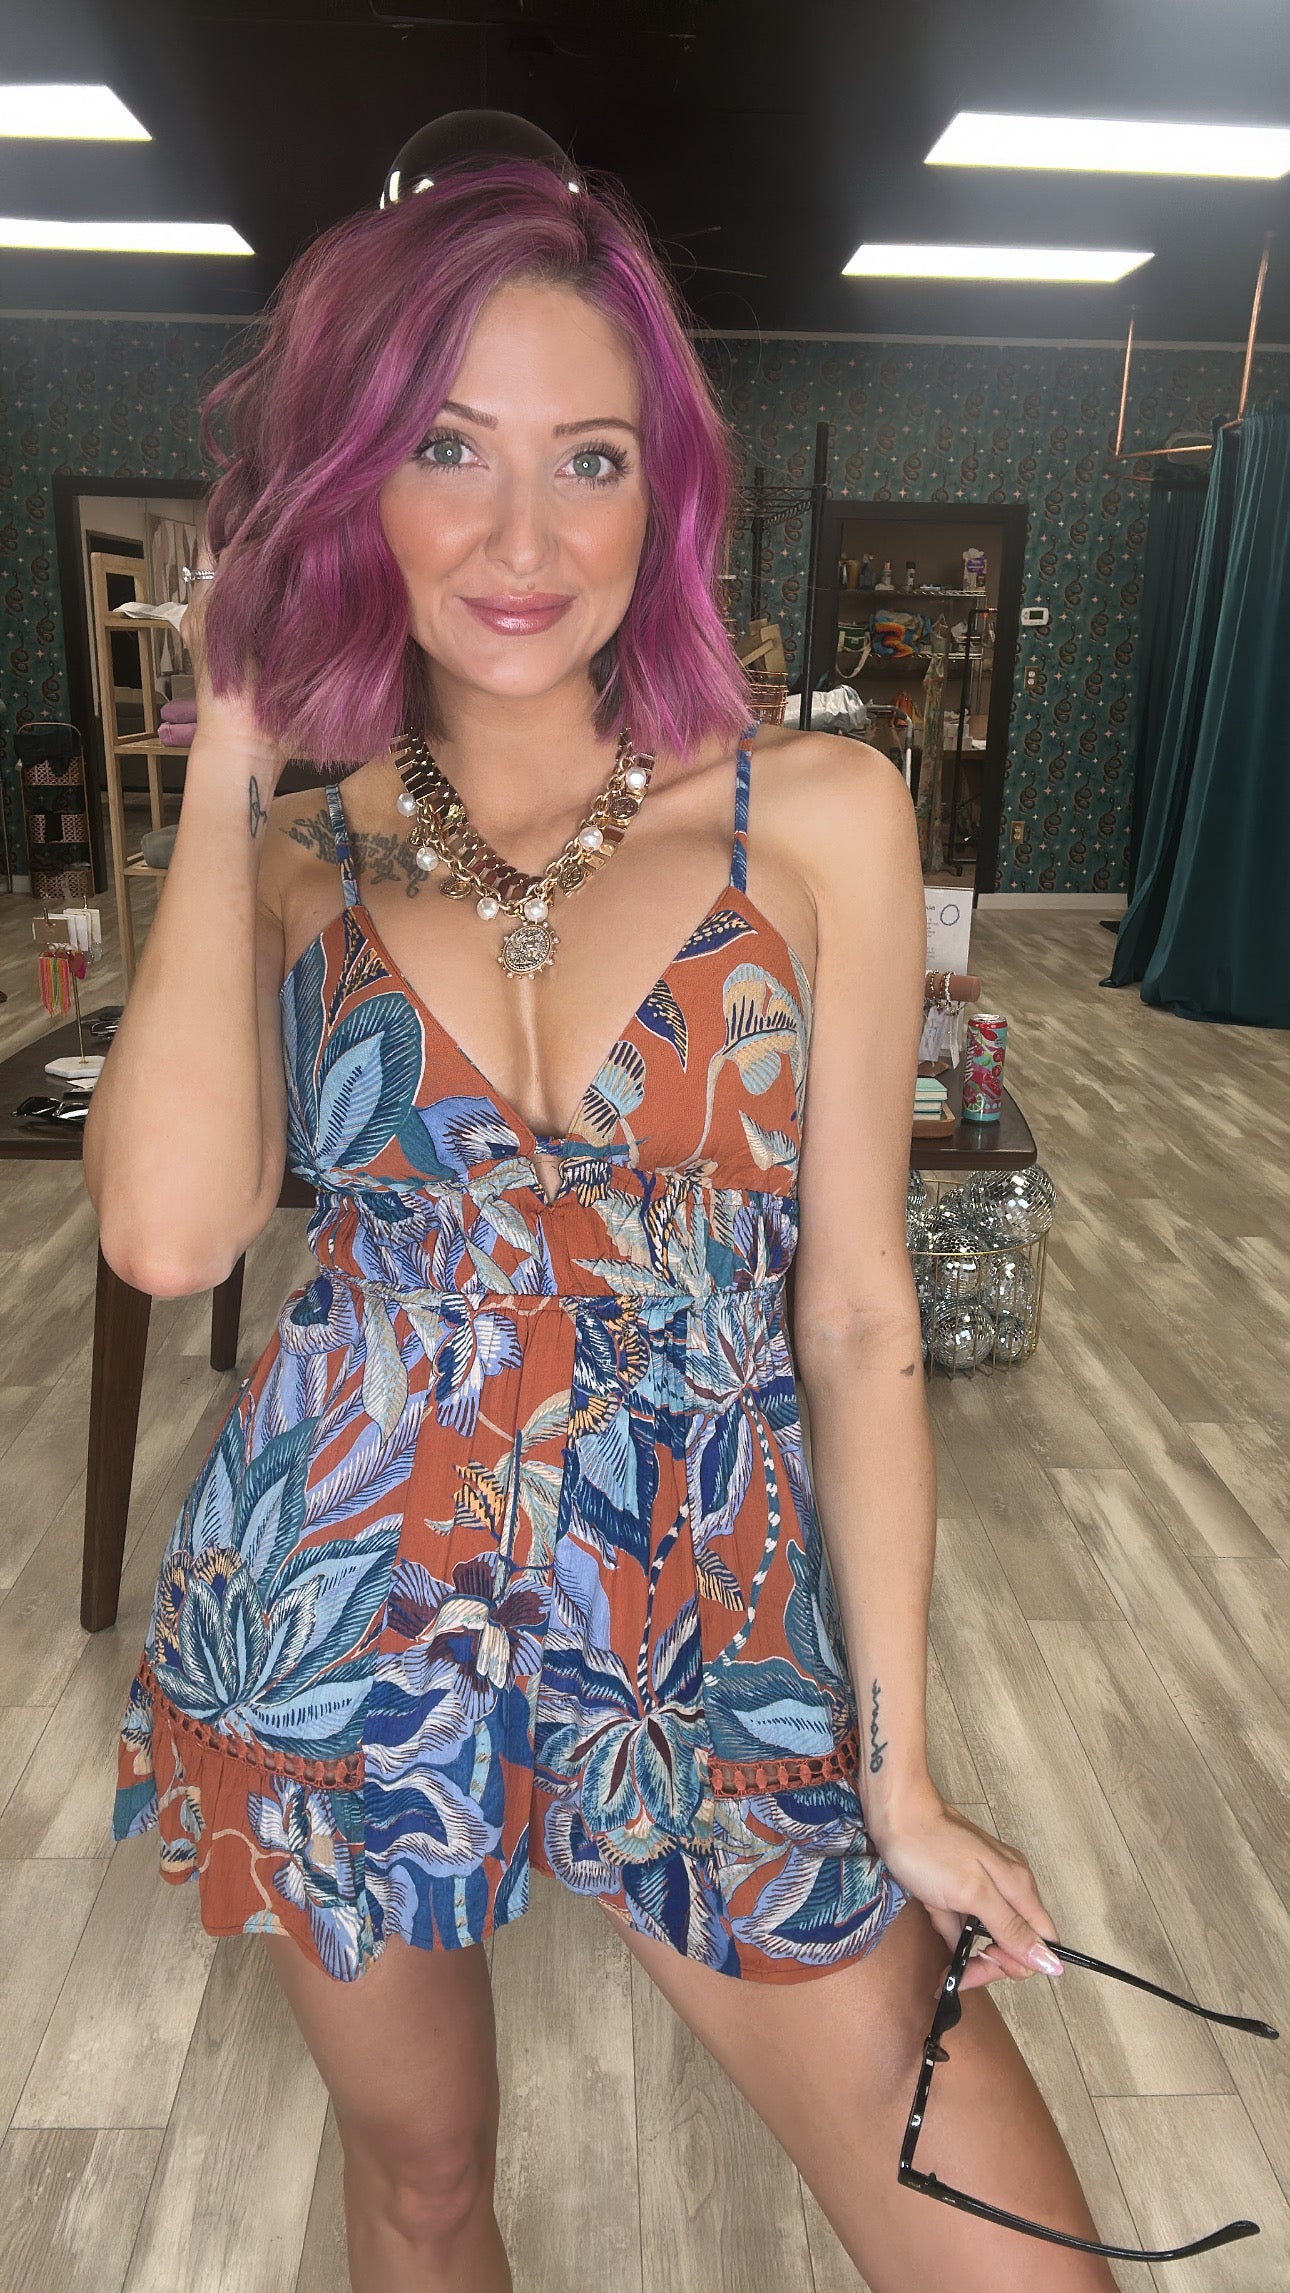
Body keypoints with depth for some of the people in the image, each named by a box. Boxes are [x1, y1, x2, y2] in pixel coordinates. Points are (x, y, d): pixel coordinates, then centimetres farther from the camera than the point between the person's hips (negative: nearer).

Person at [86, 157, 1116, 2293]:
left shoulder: (820, 812, -5)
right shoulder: (289, 854, 0)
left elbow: (859, 1315, -5)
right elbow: (172, 1225, -19)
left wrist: (899, 1781, -3)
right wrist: (234, 764, -9)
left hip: (707, 1628, -1)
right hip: (340, 1607, 2)